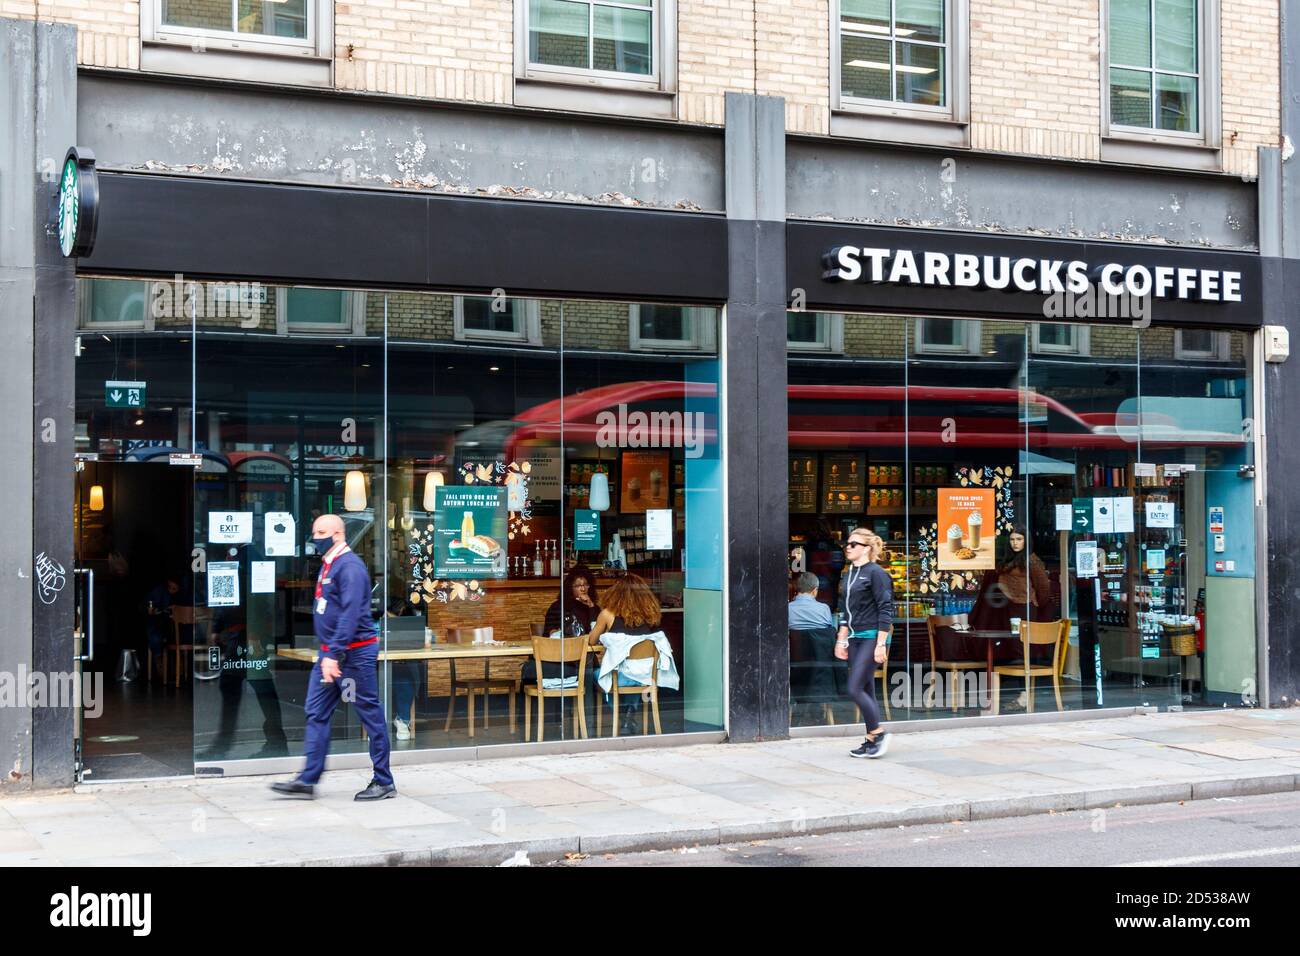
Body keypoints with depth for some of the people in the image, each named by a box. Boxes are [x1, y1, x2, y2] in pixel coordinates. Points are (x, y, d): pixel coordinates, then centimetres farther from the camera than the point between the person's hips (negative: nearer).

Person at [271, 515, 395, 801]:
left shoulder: (350, 566, -16)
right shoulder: (328, 565, 15)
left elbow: (350, 614, -24)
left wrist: (334, 655, -28)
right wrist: (327, 654, 18)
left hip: (355, 653, -10)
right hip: (330, 653, 10)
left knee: (370, 714, -1)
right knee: (316, 713, 6)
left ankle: (384, 782, 7)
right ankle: (308, 780, 8)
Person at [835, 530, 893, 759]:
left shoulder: (876, 573, -10)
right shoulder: (848, 575, 14)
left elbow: (886, 610, -14)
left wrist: (881, 644, -18)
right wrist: (841, 640, 18)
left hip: (872, 637, -8)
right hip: (855, 638, 8)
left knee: (855, 688, -12)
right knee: (866, 690, 9)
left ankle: (878, 733, 0)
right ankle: (872, 740, 14)